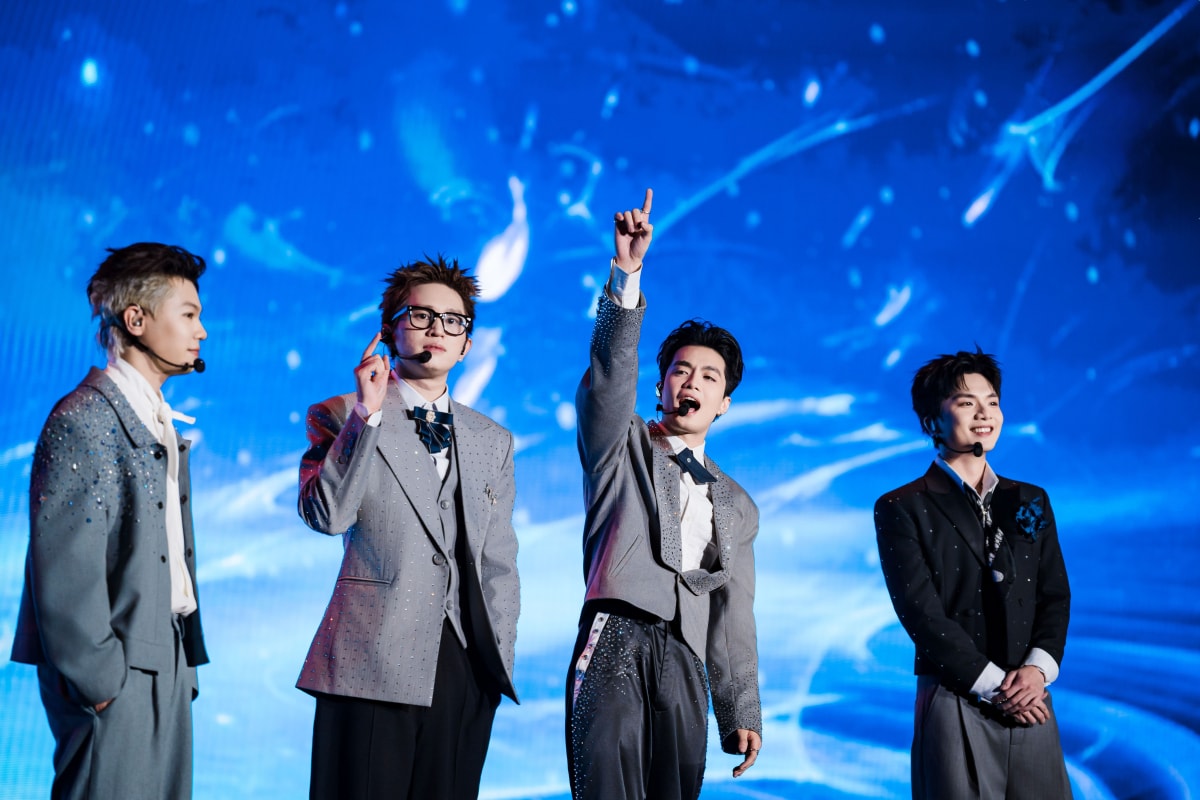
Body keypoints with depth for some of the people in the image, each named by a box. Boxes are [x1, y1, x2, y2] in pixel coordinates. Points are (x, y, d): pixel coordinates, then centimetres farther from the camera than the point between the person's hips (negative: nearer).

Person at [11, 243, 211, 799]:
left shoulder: (160, 423, 16)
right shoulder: (84, 420, -13)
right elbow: (64, 563, -18)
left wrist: (186, 655, 15)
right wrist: (95, 676, -17)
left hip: (165, 663, 9)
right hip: (116, 670, -9)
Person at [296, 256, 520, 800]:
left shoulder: (492, 441, 15)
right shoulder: (339, 417, 4)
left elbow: (498, 564, 15)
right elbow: (325, 515, -12)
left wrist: (499, 660, 9)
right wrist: (366, 413, -15)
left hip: (467, 672, 4)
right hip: (373, 666, -3)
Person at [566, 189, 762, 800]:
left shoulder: (736, 507, 22)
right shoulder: (621, 446, 14)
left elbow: (734, 615, 20)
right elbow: (610, 370, -5)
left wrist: (742, 714, 14)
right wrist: (626, 273, -18)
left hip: (685, 664, 4)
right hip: (615, 641, -4)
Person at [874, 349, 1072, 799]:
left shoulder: (1031, 501, 13)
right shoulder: (901, 509, -3)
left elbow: (1055, 595, 9)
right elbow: (921, 612, -10)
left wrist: (1038, 668, -8)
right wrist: (994, 686, -13)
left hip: (1030, 706, 4)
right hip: (956, 707, -4)